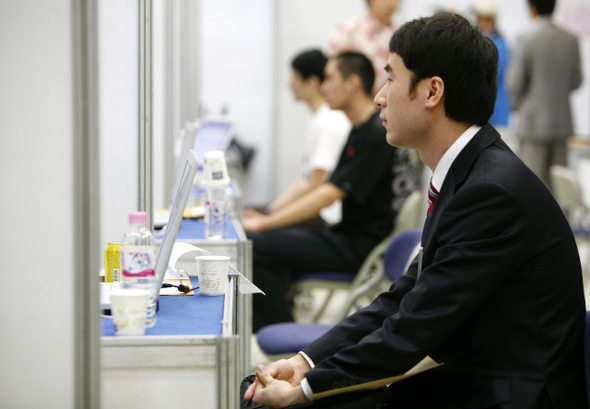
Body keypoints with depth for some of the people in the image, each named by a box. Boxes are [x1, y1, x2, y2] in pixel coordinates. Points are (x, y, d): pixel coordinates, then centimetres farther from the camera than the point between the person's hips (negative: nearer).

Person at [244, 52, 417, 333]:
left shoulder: (378, 134, -18)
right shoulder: (360, 130, 15)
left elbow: (328, 195, -21)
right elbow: (329, 191, 18)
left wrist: (265, 223, -17)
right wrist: (268, 218, 10)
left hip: (360, 247, -10)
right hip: (346, 237, 10)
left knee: (258, 246, -16)